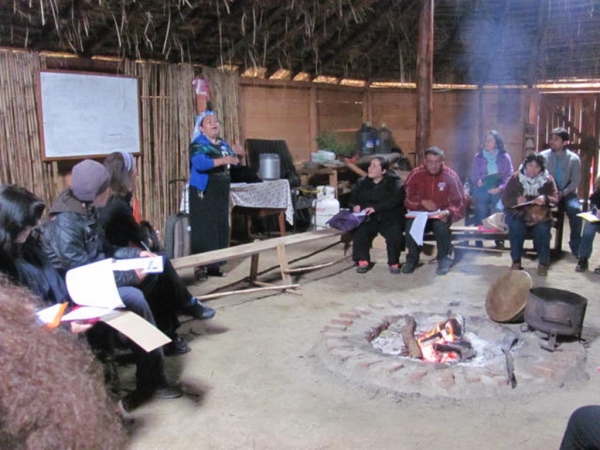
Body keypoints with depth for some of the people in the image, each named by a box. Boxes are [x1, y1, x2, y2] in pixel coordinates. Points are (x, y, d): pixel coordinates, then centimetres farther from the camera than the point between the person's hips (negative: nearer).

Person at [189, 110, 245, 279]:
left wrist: (238, 154, -4)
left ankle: (214, 264, 15)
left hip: (221, 192, 7)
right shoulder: (198, 144, -8)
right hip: (204, 192, -7)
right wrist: (223, 160, -35)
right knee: (204, 228, -9)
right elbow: (199, 164, -27)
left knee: (221, 227, 8)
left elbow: (232, 162, 17)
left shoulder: (222, 144, 13)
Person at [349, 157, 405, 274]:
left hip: (390, 217, -2)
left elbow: (395, 200, -16)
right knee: (359, 231, -28)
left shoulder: (394, 182, -1)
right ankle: (363, 261, -11)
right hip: (368, 218, 3)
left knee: (395, 233, -31)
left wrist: (375, 208, -27)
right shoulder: (362, 183, 13)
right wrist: (356, 206, -15)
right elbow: (353, 199, 11)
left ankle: (394, 262, -10)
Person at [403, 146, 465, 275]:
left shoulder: (451, 176, -8)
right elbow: (406, 198, -4)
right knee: (410, 225, -30)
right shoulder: (416, 174, -5)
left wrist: (449, 212, -29)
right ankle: (412, 258, -6)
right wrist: (422, 202, -22)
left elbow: (459, 202, -8)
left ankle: (444, 259, -9)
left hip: (441, 215, -1)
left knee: (441, 226, -34)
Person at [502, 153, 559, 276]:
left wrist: (545, 199, -26)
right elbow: (505, 199, -3)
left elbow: (555, 198, -3)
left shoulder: (547, 179, 1)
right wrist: (516, 200, -26)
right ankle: (516, 261, -17)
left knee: (543, 229, -31)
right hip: (518, 214, -1)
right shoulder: (515, 177, -2)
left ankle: (543, 263, -9)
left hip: (540, 215, 1)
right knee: (516, 227, -33)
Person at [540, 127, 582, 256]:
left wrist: (563, 193, -16)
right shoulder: (543, 156, 0)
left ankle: (575, 245, -9)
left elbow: (576, 181, -2)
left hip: (567, 194, 0)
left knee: (576, 210, -28)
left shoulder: (574, 158, -1)